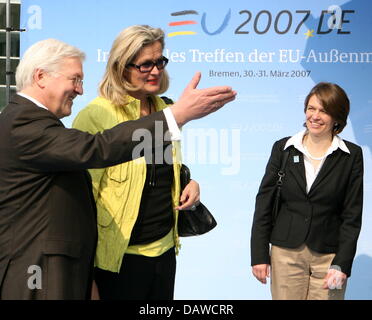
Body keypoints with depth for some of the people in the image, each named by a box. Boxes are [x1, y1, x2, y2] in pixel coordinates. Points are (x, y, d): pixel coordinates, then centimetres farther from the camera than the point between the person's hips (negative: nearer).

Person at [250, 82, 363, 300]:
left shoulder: (352, 155, -1)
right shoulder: (283, 148, 2)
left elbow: (352, 214, -1)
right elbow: (264, 202, 3)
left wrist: (341, 264, -8)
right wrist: (259, 255, -1)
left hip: (328, 256, -1)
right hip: (285, 253, 1)